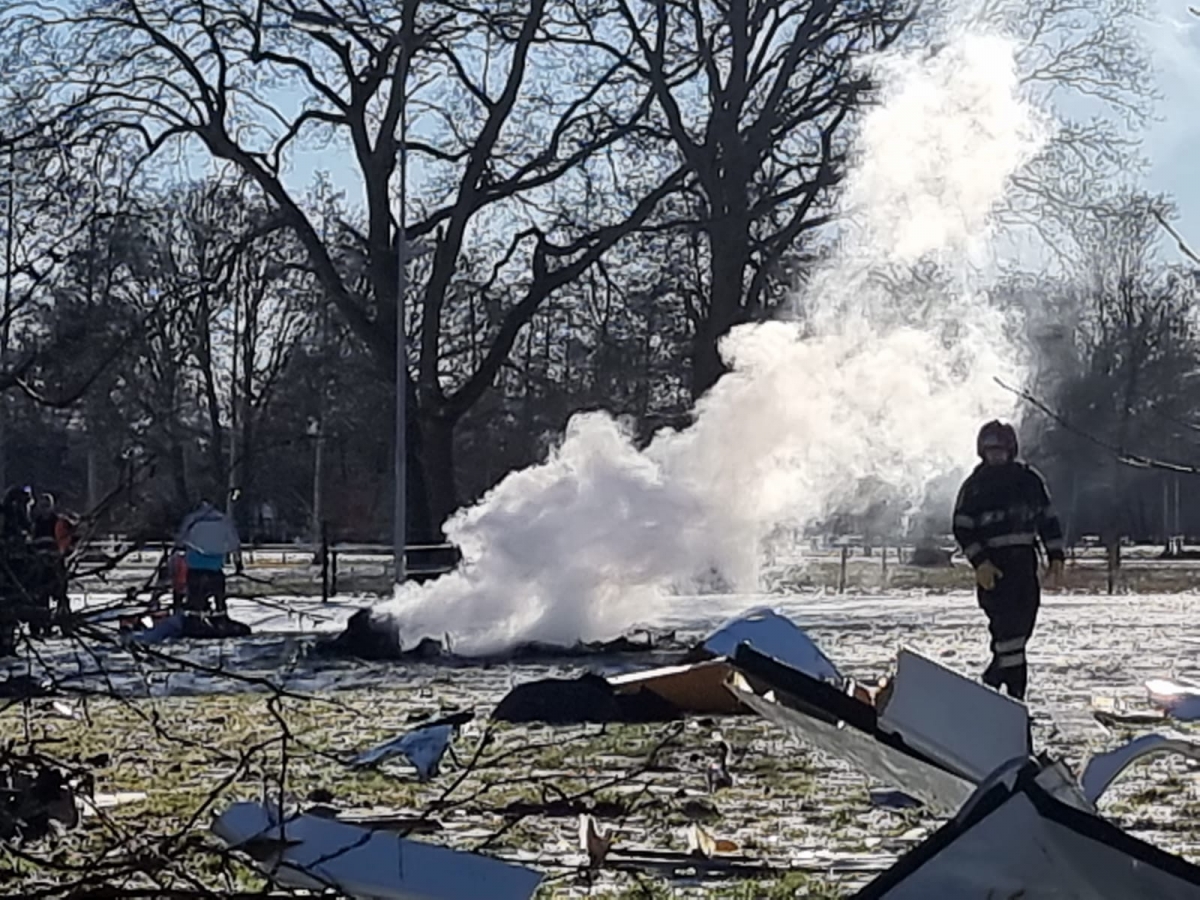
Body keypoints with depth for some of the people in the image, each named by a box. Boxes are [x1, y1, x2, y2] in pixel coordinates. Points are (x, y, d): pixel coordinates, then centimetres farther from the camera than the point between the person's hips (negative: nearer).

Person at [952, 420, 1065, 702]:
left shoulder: (1029, 479, 11)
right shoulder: (975, 485, 0)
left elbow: (1048, 520, 16)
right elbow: (962, 529, -3)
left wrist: (1056, 557, 8)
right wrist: (979, 562, -15)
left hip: (1024, 562, 5)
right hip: (992, 567, -5)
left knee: (1021, 625, 5)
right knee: (1007, 627, -13)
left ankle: (991, 683, 18)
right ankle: (1016, 690, -12)